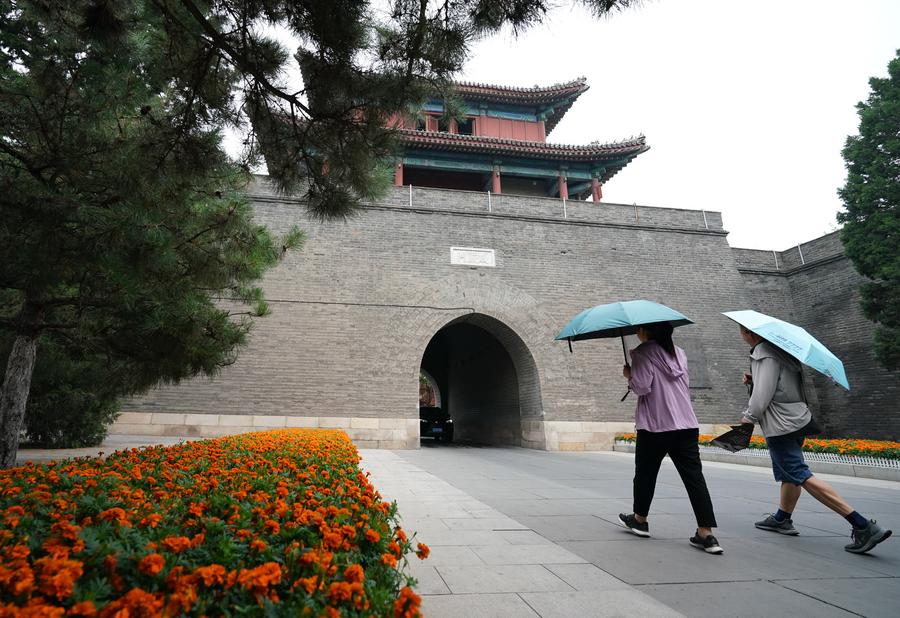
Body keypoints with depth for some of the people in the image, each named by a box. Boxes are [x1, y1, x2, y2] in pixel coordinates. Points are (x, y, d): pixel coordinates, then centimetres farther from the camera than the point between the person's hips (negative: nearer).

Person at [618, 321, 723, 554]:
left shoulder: (644, 352, -8)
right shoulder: (679, 352, 15)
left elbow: (642, 387, -17)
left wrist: (629, 375, 3)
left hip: (654, 426, -5)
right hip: (687, 426, 6)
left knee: (645, 474, 13)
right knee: (694, 476, 1)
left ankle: (640, 520, 29)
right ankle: (706, 534, -3)